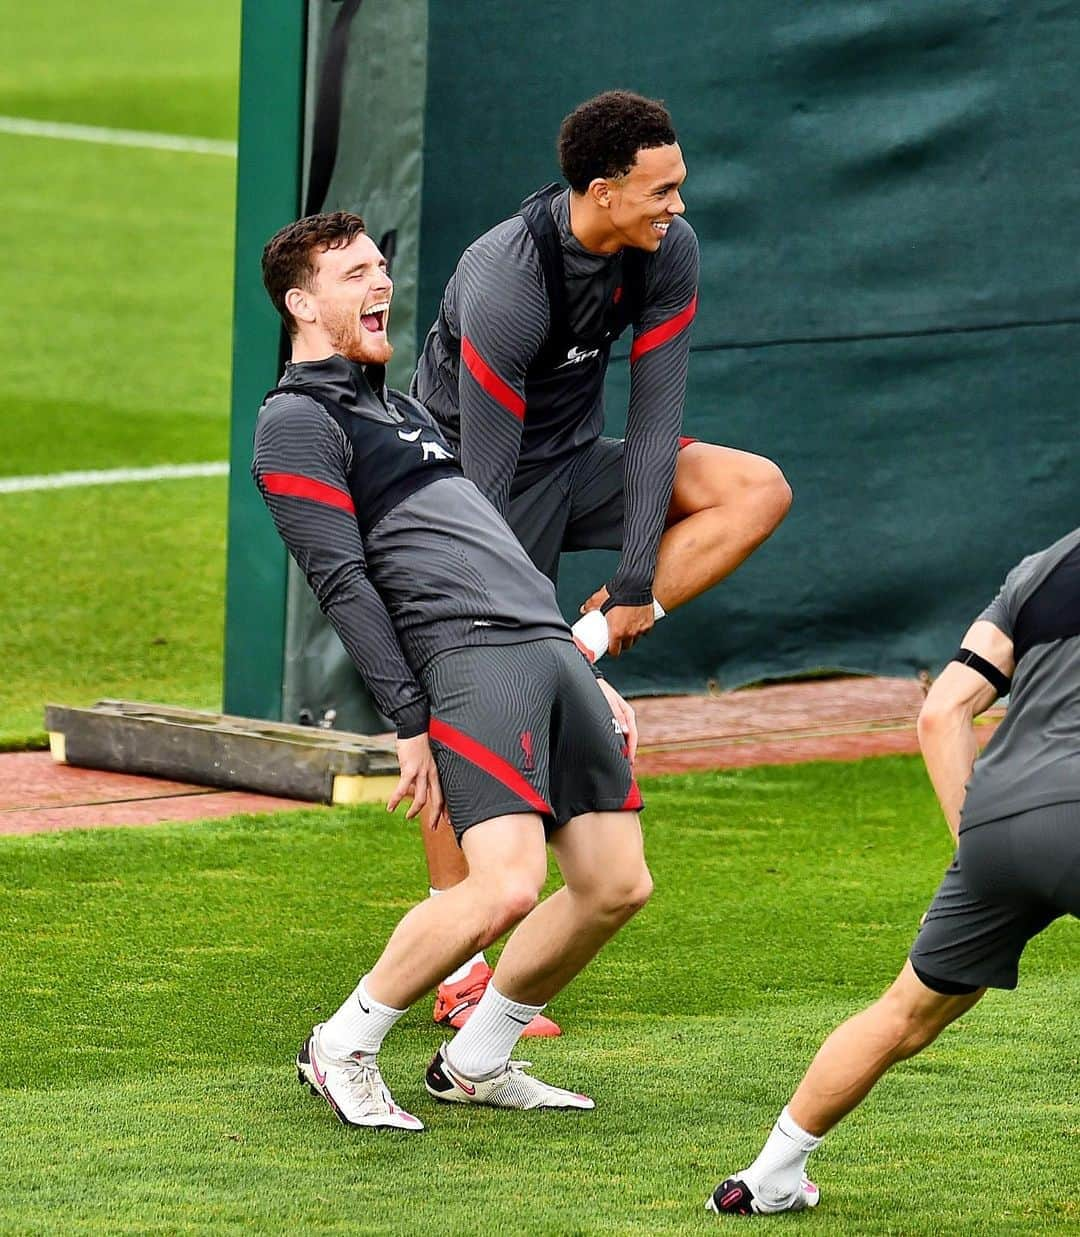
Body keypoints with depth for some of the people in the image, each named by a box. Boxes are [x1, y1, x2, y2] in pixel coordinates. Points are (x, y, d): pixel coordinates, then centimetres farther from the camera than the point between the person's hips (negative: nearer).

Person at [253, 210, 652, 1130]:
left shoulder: (401, 408, 29)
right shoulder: (297, 422, 0)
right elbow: (341, 580, -8)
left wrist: (588, 676, 26)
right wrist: (410, 723, -15)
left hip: (551, 646, 9)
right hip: (468, 660, -9)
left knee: (617, 884, 3)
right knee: (507, 887, -22)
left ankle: (475, 1063, 17)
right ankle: (343, 1049, -3)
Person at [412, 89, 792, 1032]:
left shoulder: (668, 251, -14)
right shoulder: (504, 286, -32)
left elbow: (654, 418, -12)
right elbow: (485, 484, -28)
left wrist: (633, 586, -16)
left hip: (574, 465, 6)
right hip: (469, 473, -6)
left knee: (758, 491, -12)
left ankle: (588, 642, -14)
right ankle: (460, 975, -4)